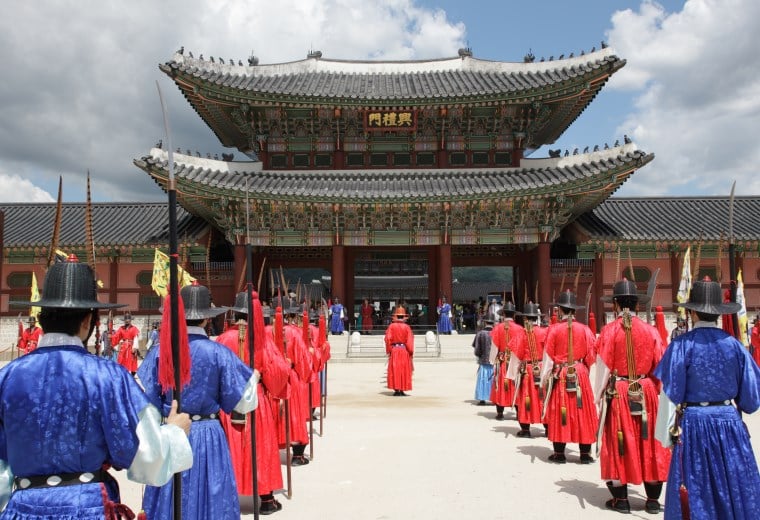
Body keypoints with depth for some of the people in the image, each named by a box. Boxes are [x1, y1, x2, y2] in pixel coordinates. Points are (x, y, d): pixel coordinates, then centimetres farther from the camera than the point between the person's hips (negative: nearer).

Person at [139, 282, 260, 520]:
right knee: (211, 498, 14)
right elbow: (240, 402, -5)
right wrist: (252, 379, 14)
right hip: (208, 437, -1)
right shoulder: (219, 353, -10)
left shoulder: (159, 352, -8)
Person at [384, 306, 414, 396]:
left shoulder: (391, 326, -5)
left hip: (394, 350, 0)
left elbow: (388, 339, -8)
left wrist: (388, 350, 2)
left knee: (395, 370, 5)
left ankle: (396, 389, 2)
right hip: (404, 350, 0)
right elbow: (410, 341, -8)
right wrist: (411, 352, -1)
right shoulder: (407, 327, -5)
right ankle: (402, 389, 7)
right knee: (404, 370, 8)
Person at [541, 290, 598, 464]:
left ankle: (559, 453, 10)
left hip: (559, 375, -2)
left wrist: (545, 379, 4)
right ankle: (585, 454, 14)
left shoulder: (554, 329, -8)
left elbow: (548, 356, -5)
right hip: (580, 374, 2)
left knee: (559, 413, 6)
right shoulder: (584, 329, -1)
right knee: (583, 412, 9)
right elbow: (591, 356, 3)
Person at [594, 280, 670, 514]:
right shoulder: (650, 330, -1)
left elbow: (603, 366, -8)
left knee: (618, 444, 8)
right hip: (646, 392, 2)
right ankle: (653, 499, 20)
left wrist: (599, 396, 2)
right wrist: (659, 393, 16)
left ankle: (621, 499, 14)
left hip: (618, 393, -2)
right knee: (649, 443, 13)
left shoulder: (609, 330, -9)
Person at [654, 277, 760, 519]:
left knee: (695, 494, 10)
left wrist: (666, 434, -1)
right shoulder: (734, 345, -3)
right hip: (730, 423, 2)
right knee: (735, 490, 15)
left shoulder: (682, 345, -11)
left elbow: (671, 392, -10)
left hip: (694, 424, -2)